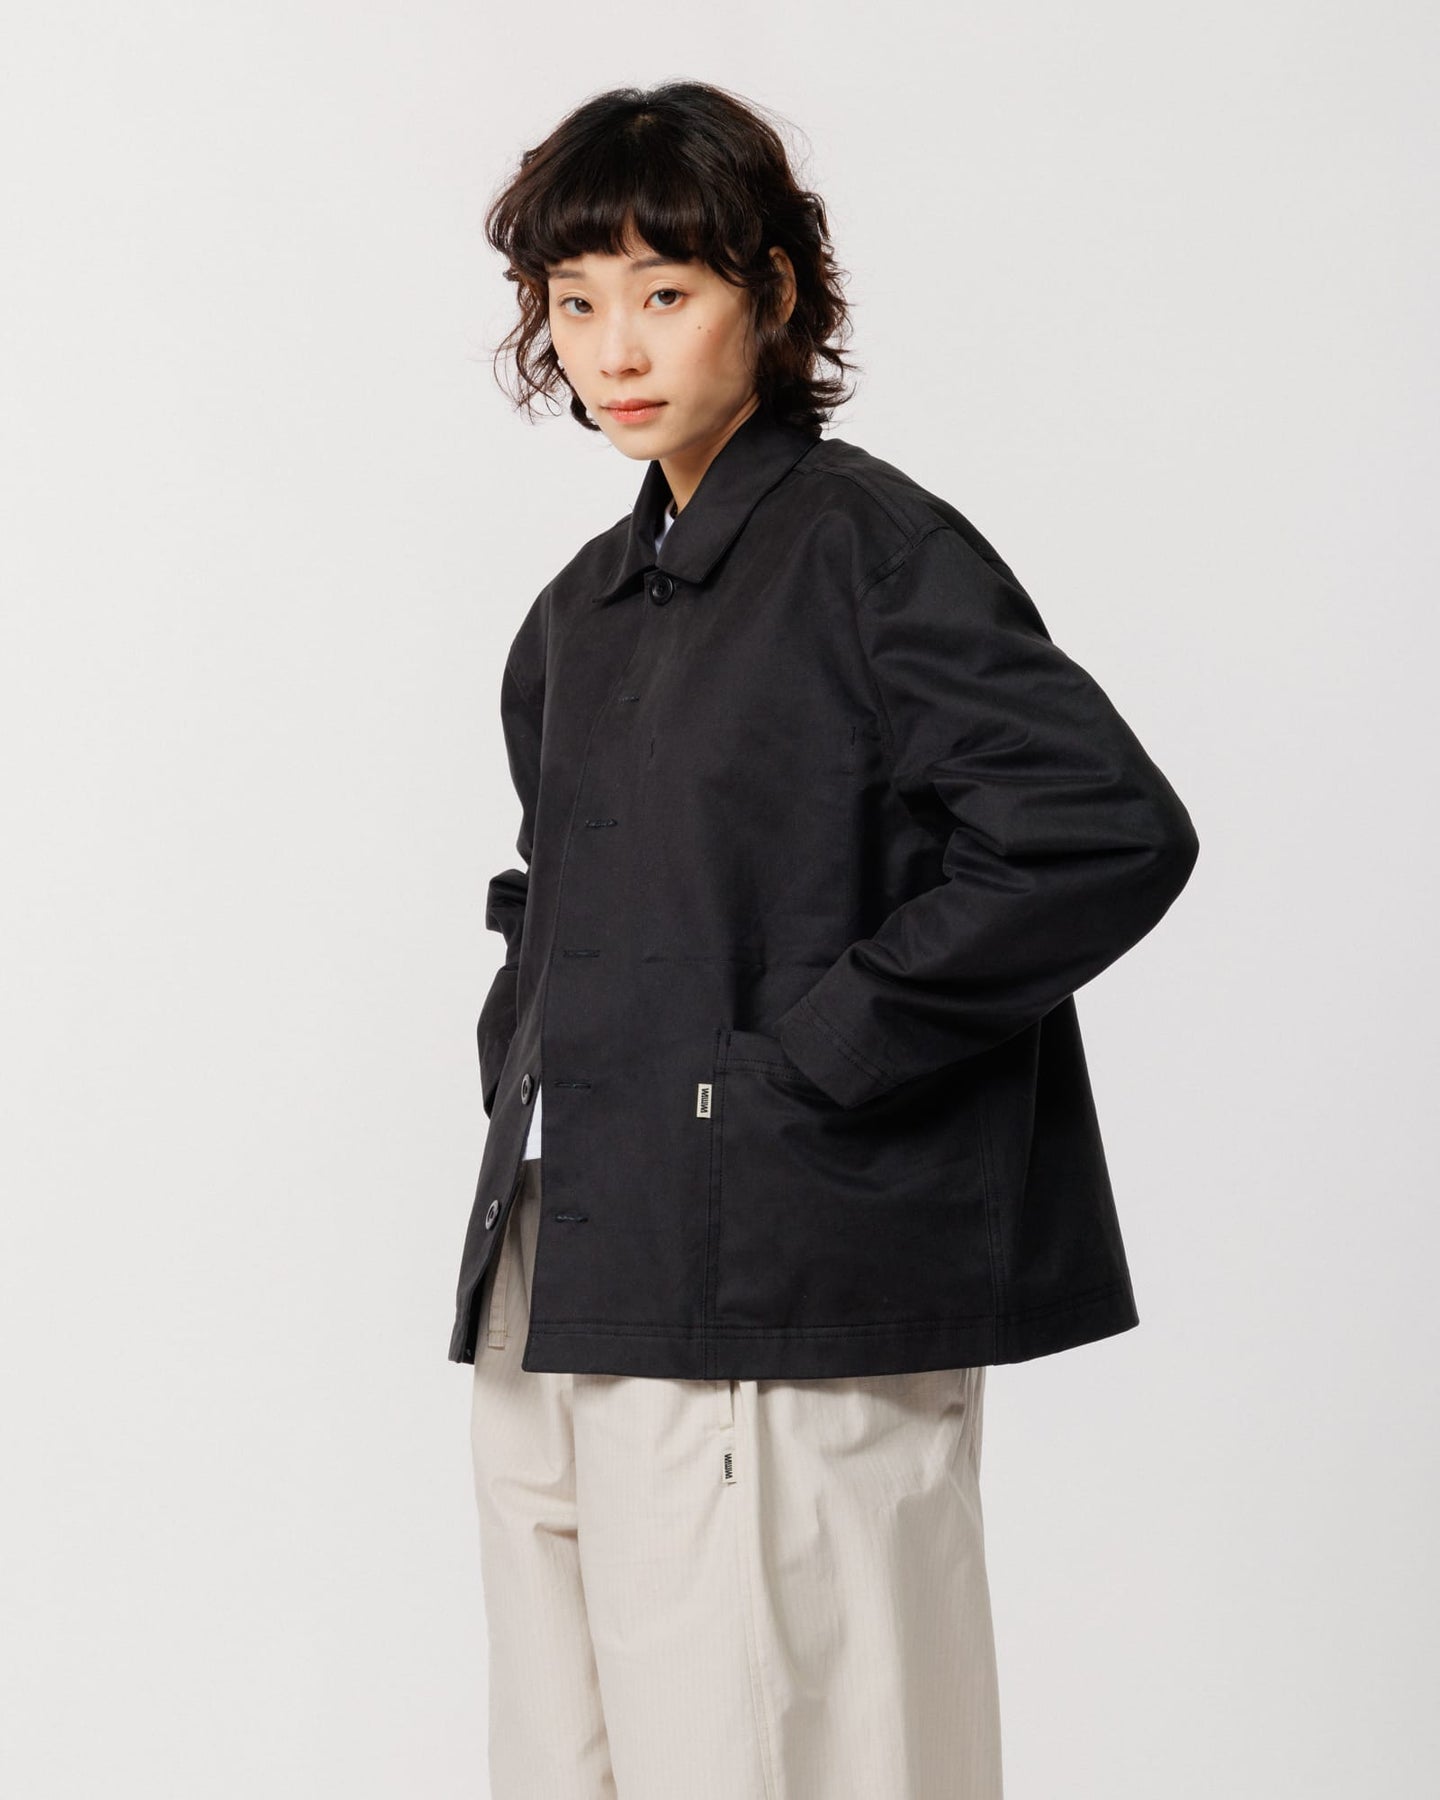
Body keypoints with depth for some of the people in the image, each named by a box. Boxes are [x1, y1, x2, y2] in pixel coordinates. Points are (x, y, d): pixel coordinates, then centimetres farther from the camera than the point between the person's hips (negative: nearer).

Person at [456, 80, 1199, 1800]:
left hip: (776, 1304, -8)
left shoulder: (869, 543, -8)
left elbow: (1112, 831, -20)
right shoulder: (581, 611, 15)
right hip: (552, 1300, 8)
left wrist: (820, 1057, -17)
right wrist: (522, 1064, 10)